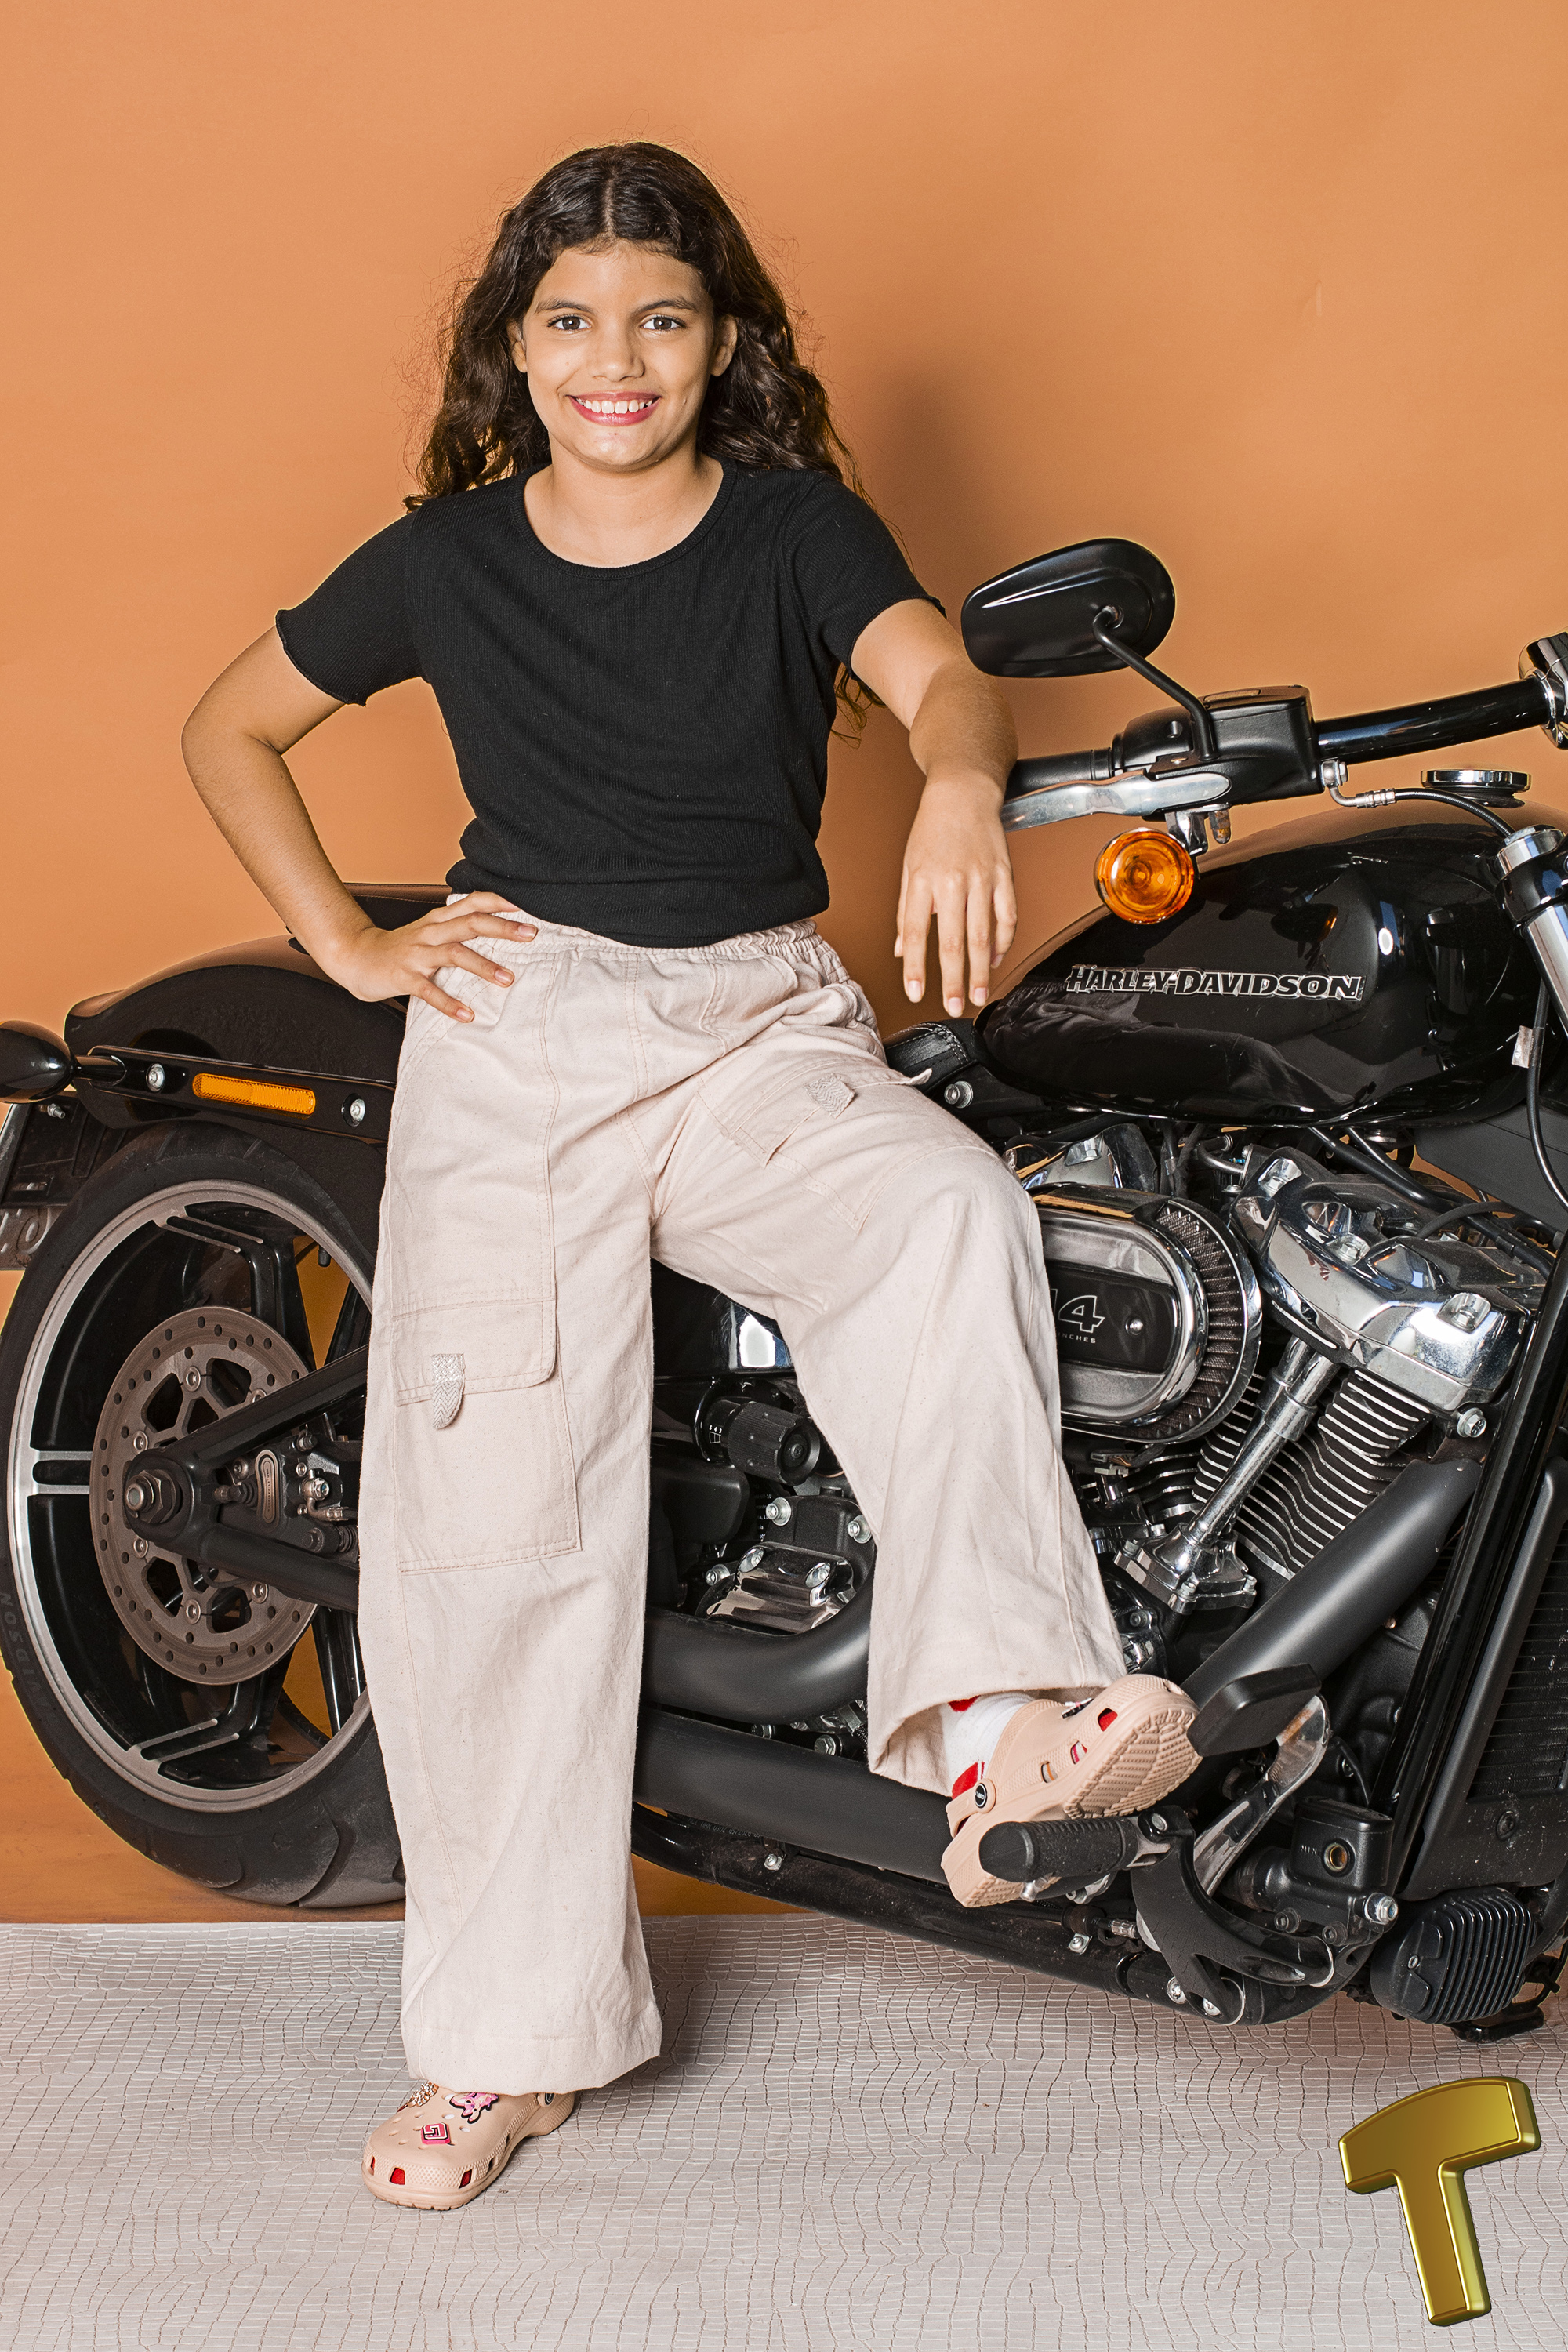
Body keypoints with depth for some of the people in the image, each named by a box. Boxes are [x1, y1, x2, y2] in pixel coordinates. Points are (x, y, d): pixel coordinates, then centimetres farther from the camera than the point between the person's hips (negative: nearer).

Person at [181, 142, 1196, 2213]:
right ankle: (516, 2038, 0)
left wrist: (958, 787, -40)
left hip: (766, 1025, 0)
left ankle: (993, 1720, -42)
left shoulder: (796, 524, 5)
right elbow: (231, 730, 21)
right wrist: (351, 944, 8)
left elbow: (932, 664, -15)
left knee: (951, 1217, -33)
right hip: (519, 1019, 0)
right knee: (494, 1504, -10)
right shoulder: (445, 559, 9)